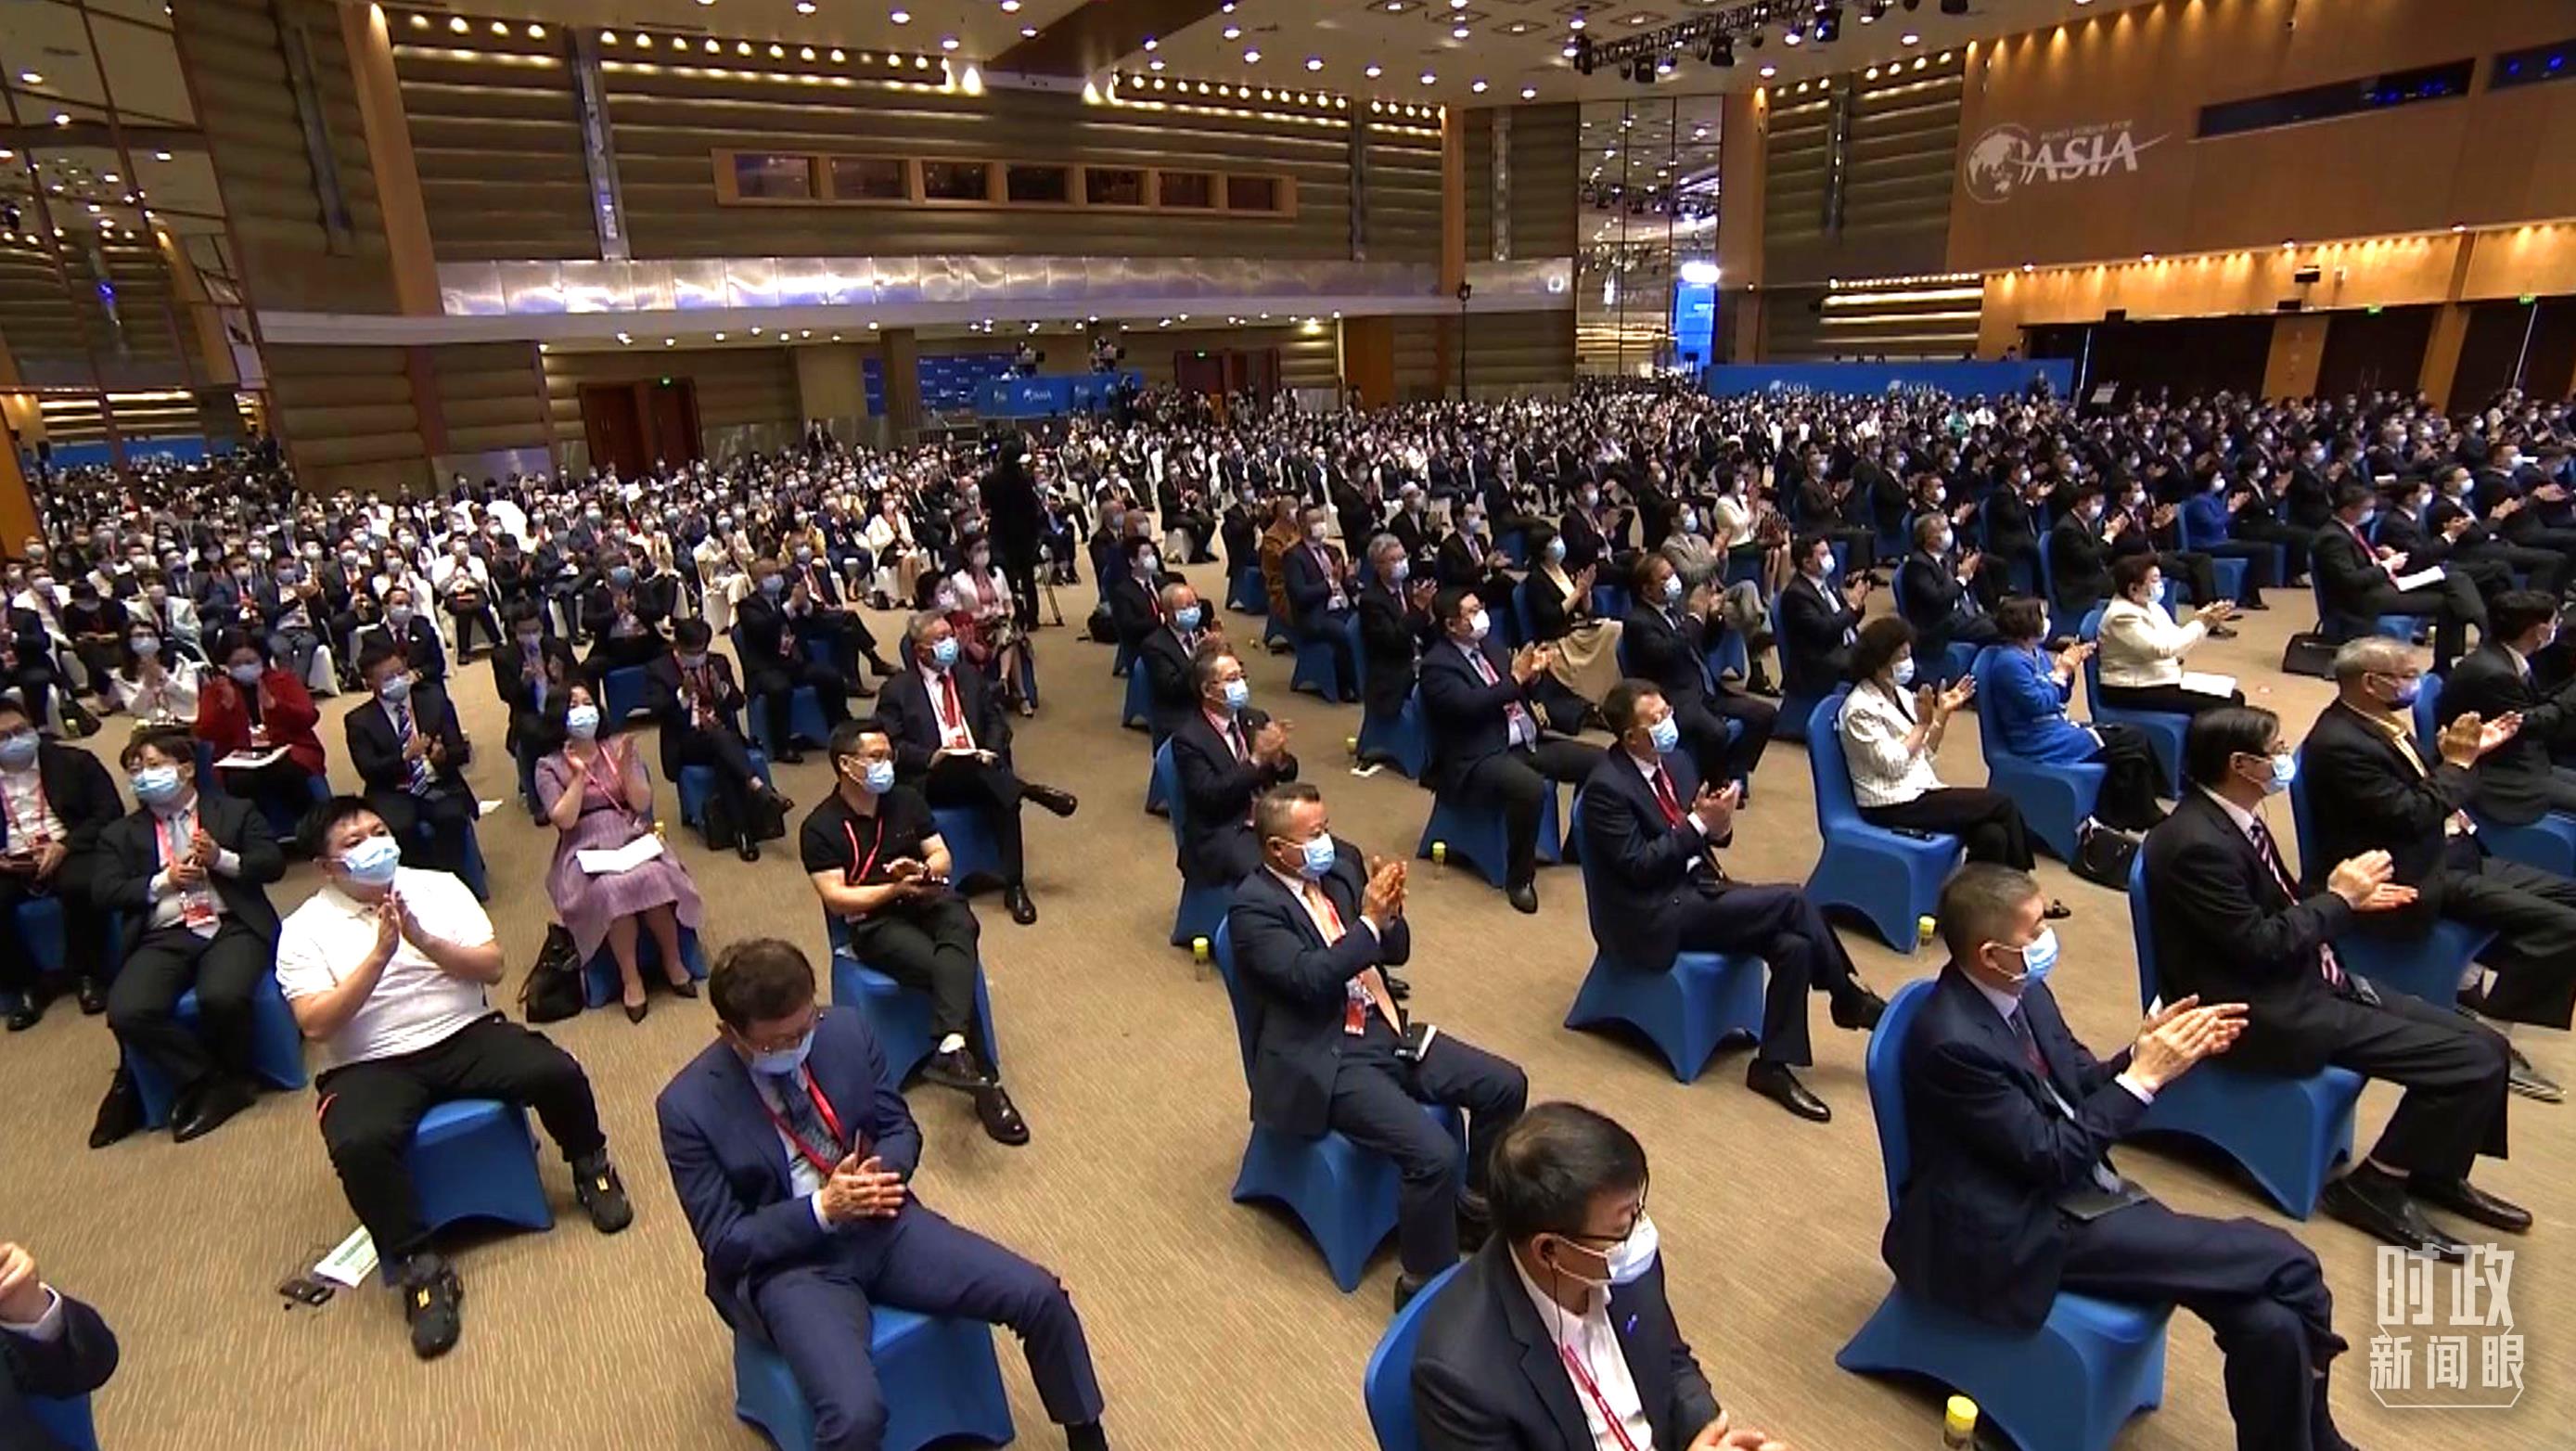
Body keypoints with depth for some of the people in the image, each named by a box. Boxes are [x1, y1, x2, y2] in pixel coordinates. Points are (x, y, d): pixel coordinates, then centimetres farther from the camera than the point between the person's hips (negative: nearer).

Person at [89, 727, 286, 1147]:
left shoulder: (235, 811, 16)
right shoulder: (120, 833, 21)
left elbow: (274, 863, 6)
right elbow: (106, 892, 11)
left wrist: (221, 859, -9)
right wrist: (164, 880, -4)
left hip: (232, 926, -3)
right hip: (164, 936, 3)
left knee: (222, 998, -32)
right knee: (127, 1012, -26)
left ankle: (231, 1076, -3)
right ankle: (209, 1081, -7)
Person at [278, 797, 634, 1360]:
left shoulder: (438, 886, 6)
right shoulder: (303, 929, 1)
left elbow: (493, 967, -1)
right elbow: (316, 1024, -10)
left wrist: (423, 939, -15)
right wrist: (380, 952, -18)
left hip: (467, 1036, 2)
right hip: (371, 1066, -1)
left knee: (559, 1073, -23)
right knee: (357, 1145, -34)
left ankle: (590, 1167, 9)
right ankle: (420, 1267, -15)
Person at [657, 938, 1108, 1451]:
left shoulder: (847, 1030, -4)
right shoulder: (687, 1106, -13)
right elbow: (724, 1242, -8)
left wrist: (882, 1172, -16)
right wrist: (822, 1209, -22)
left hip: (883, 1224, 4)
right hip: (788, 1261, -3)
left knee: (1041, 1297, -9)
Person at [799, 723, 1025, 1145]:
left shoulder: (906, 799, 10)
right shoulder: (820, 827, -3)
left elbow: (942, 856, 12)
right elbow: (836, 900, -9)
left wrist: (922, 870, -11)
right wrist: (897, 889, -19)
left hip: (927, 902, 4)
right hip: (873, 923, -3)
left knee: (959, 922, -35)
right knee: (953, 969, -29)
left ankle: (950, 1048, -48)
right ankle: (987, 1084, -23)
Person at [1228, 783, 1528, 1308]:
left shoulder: (1343, 862, 5)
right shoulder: (1253, 906, -15)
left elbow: (1397, 952, 10)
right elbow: (1309, 979, -26)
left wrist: (1389, 912, -11)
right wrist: (1368, 921, -26)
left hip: (1385, 1030, 8)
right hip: (1324, 1061, -8)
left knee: (1506, 1086, 1)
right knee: (1434, 1154, -23)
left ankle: (1477, 1197, 26)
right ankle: (1427, 1284, 2)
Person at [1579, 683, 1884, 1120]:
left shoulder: (1676, 760, 7)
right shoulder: (1606, 787, -17)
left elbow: (1703, 834, 14)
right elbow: (1638, 865, -20)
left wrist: (1718, 824, -10)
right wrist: (1697, 823, -21)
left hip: (1697, 886, 8)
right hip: (1656, 914, -8)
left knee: (1794, 945, -15)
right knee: (1793, 901, -17)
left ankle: (1772, 1065, -2)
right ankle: (1850, 998, 4)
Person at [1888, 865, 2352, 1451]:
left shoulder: (2022, 990, 1)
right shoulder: (1953, 1041, -26)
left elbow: (2082, 1087, 13)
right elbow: (2052, 1158, -20)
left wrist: (2149, 1053, -7)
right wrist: (2146, 1075, -16)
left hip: (2078, 1189, 8)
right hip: (2026, 1232, -8)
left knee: (2269, 1320, -10)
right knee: (2286, 1266, -12)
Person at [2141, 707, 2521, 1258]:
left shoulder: (2232, 816, 5)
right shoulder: (2198, 843, -26)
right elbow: (2260, 945, -23)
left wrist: (2348, 897, 2)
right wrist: (2338, 898, -10)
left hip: (2302, 979, 10)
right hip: (2265, 1011, -10)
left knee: (2483, 1044, 7)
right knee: (2472, 1060, -12)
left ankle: (2436, 1170, 28)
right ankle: (2372, 1186, 4)